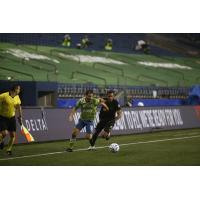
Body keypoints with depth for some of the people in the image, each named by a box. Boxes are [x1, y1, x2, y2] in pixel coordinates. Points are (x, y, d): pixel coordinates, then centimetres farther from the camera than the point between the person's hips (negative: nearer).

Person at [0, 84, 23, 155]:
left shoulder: (17, 97, 1)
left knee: (13, 135, -1)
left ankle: (9, 149, 17)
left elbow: (18, 107, 16)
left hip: (12, 117, 5)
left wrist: (20, 116, 15)